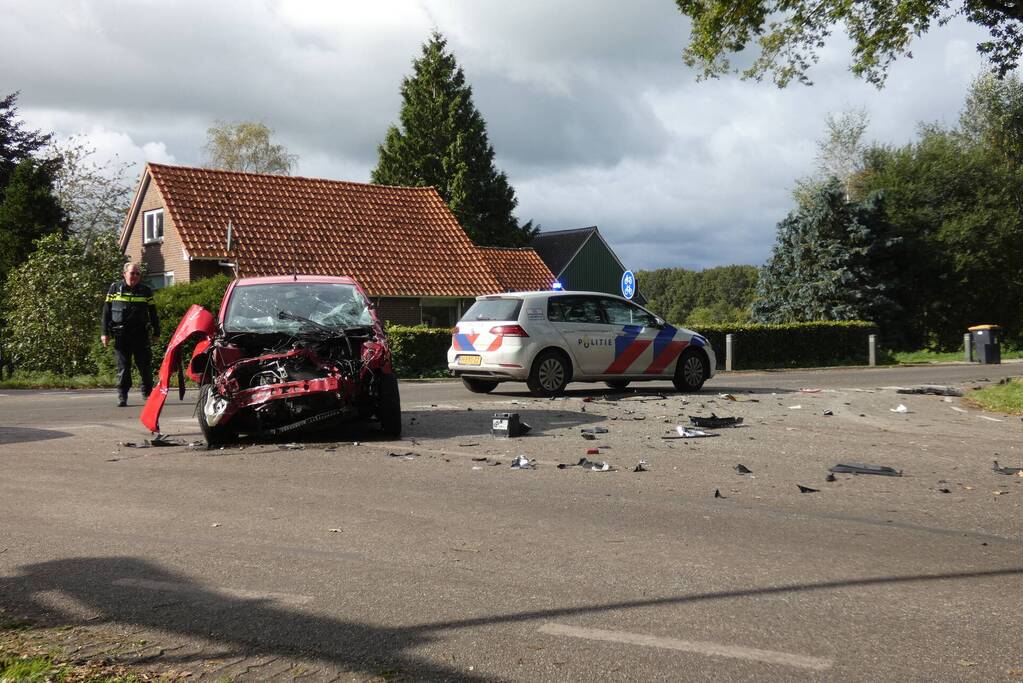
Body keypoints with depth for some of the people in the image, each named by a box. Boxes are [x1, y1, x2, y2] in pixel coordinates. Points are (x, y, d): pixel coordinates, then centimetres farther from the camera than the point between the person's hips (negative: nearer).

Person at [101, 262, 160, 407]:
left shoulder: (146, 291, 9)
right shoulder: (115, 289, 7)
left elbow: (153, 313, 12)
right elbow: (106, 311, 7)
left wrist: (156, 332, 9)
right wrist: (104, 332, 2)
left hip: (140, 335, 1)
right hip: (121, 335, -1)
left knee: (145, 365, 1)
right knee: (123, 367, 1)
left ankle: (147, 392, 16)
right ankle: (122, 396, 6)